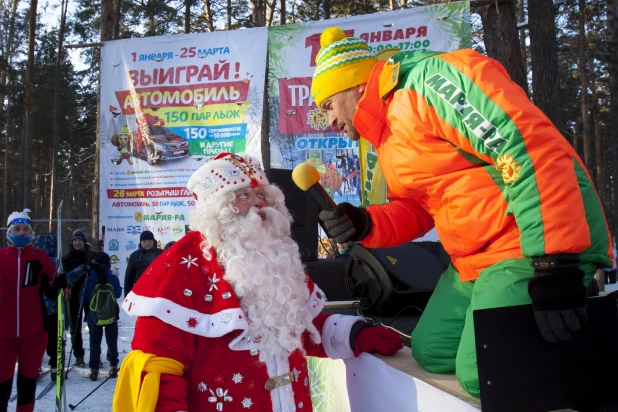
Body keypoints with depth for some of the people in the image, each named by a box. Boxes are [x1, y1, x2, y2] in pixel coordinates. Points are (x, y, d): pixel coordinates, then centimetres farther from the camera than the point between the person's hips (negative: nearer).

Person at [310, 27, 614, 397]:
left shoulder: (430, 81, -16)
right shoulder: (389, 135, 16)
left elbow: (533, 148, -25)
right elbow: (415, 209, 19)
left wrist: (553, 263, -28)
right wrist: (366, 225, -2)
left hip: (535, 249, -10)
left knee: (481, 374, -17)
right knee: (431, 351, 13)